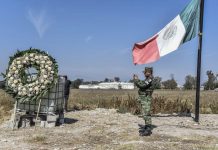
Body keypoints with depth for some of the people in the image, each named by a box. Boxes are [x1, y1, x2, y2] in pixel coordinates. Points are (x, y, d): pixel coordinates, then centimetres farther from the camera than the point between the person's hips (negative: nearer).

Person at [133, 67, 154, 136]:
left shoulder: (150, 79, -15)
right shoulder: (147, 79, 18)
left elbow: (142, 85, -26)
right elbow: (140, 85, 21)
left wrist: (136, 79, -12)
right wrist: (136, 80, 9)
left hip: (146, 99, -11)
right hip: (144, 99, 11)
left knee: (146, 114, -11)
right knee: (145, 114, 15)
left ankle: (148, 130, -9)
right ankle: (146, 127, 23)